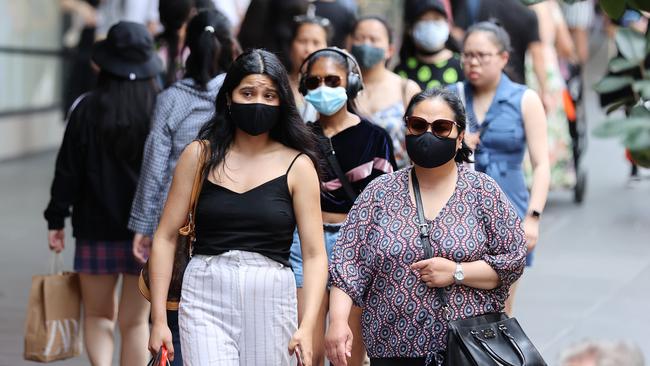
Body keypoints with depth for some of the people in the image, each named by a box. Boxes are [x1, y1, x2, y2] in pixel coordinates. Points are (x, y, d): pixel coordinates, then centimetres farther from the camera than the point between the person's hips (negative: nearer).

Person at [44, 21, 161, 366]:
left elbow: (68, 170, -5)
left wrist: (56, 220, 3)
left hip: (96, 228, 0)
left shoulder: (88, 109, -6)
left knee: (97, 315, 14)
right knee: (134, 322, 9)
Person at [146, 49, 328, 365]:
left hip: (271, 302, 1)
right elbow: (166, 237, 7)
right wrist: (159, 319, 0)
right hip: (206, 297, 0)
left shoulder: (297, 165, 3)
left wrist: (307, 327, -13)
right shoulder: (200, 155, 5)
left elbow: (314, 255, -1)